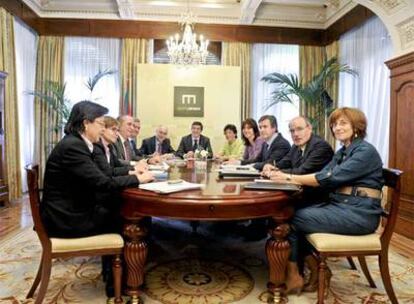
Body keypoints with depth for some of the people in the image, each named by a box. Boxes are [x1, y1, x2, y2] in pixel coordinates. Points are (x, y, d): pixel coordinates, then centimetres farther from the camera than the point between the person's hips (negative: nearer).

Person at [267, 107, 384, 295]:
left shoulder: (365, 151, -12)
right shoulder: (342, 152, 17)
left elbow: (330, 178, -22)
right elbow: (321, 175, 5)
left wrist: (290, 178, -21)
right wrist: (287, 176, -11)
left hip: (359, 214, -8)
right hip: (338, 206, 8)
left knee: (293, 219, -16)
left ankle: (293, 275, 1)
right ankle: (316, 270, 2)